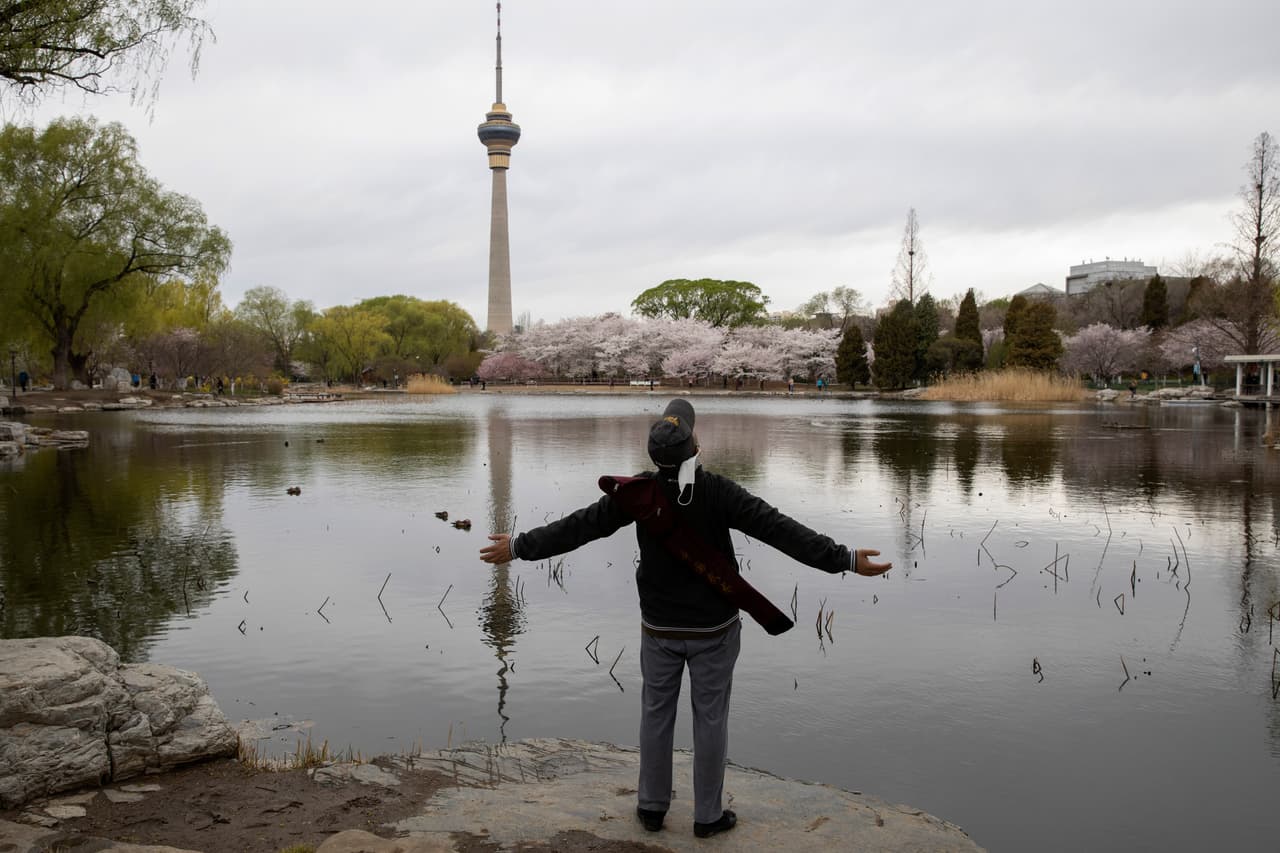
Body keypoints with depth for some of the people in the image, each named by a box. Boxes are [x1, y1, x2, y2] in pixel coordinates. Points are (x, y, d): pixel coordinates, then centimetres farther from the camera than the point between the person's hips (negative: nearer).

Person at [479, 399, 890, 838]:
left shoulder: (639, 492, -13)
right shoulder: (718, 492, -20)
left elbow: (577, 527, -8)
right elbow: (781, 530, -23)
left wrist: (519, 547, 3)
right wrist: (846, 559, -21)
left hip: (660, 627, 2)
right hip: (713, 628, -2)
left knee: (656, 713, 17)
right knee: (711, 717, 11)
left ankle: (652, 806, 29)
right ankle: (708, 814, 22)